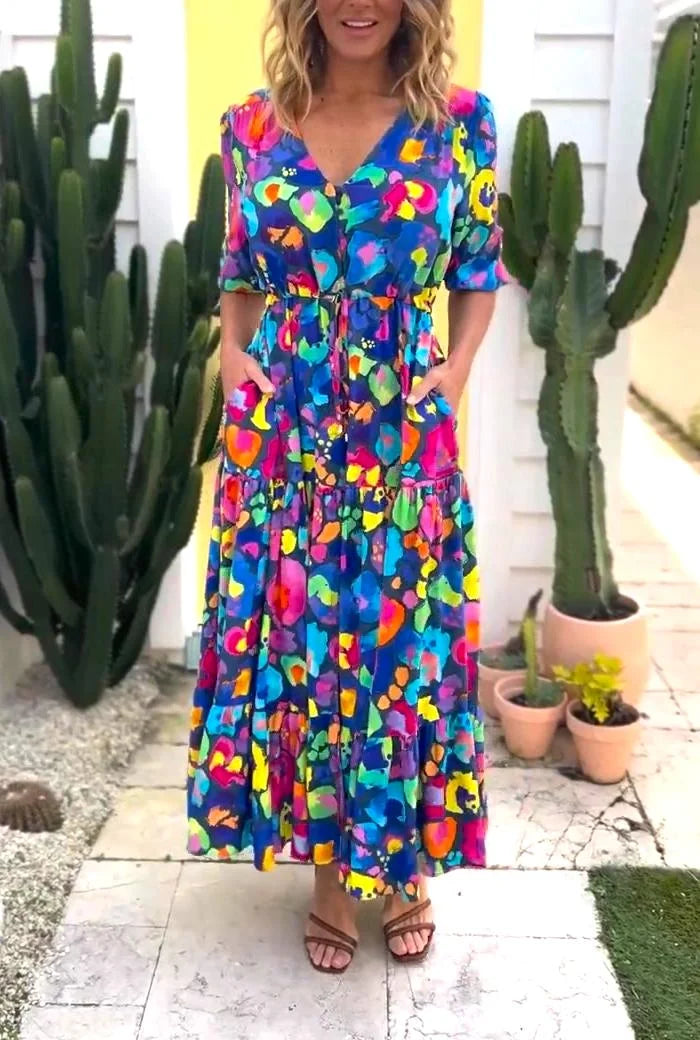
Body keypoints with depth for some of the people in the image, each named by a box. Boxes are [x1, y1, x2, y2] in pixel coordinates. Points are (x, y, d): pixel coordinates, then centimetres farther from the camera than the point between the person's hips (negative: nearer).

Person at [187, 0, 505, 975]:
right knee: (293, 644, 8)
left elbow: (479, 274, 7)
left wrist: (454, 373, -6)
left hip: (405, 434, -1)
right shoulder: (252, 127, 5)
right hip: (283, 437, 2)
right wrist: (233, 357, -3)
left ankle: (403, 867, 31)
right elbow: (240, 275, 13)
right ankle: (331, 870, 29)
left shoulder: (459, 121, 0)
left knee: (402, 642, 7)